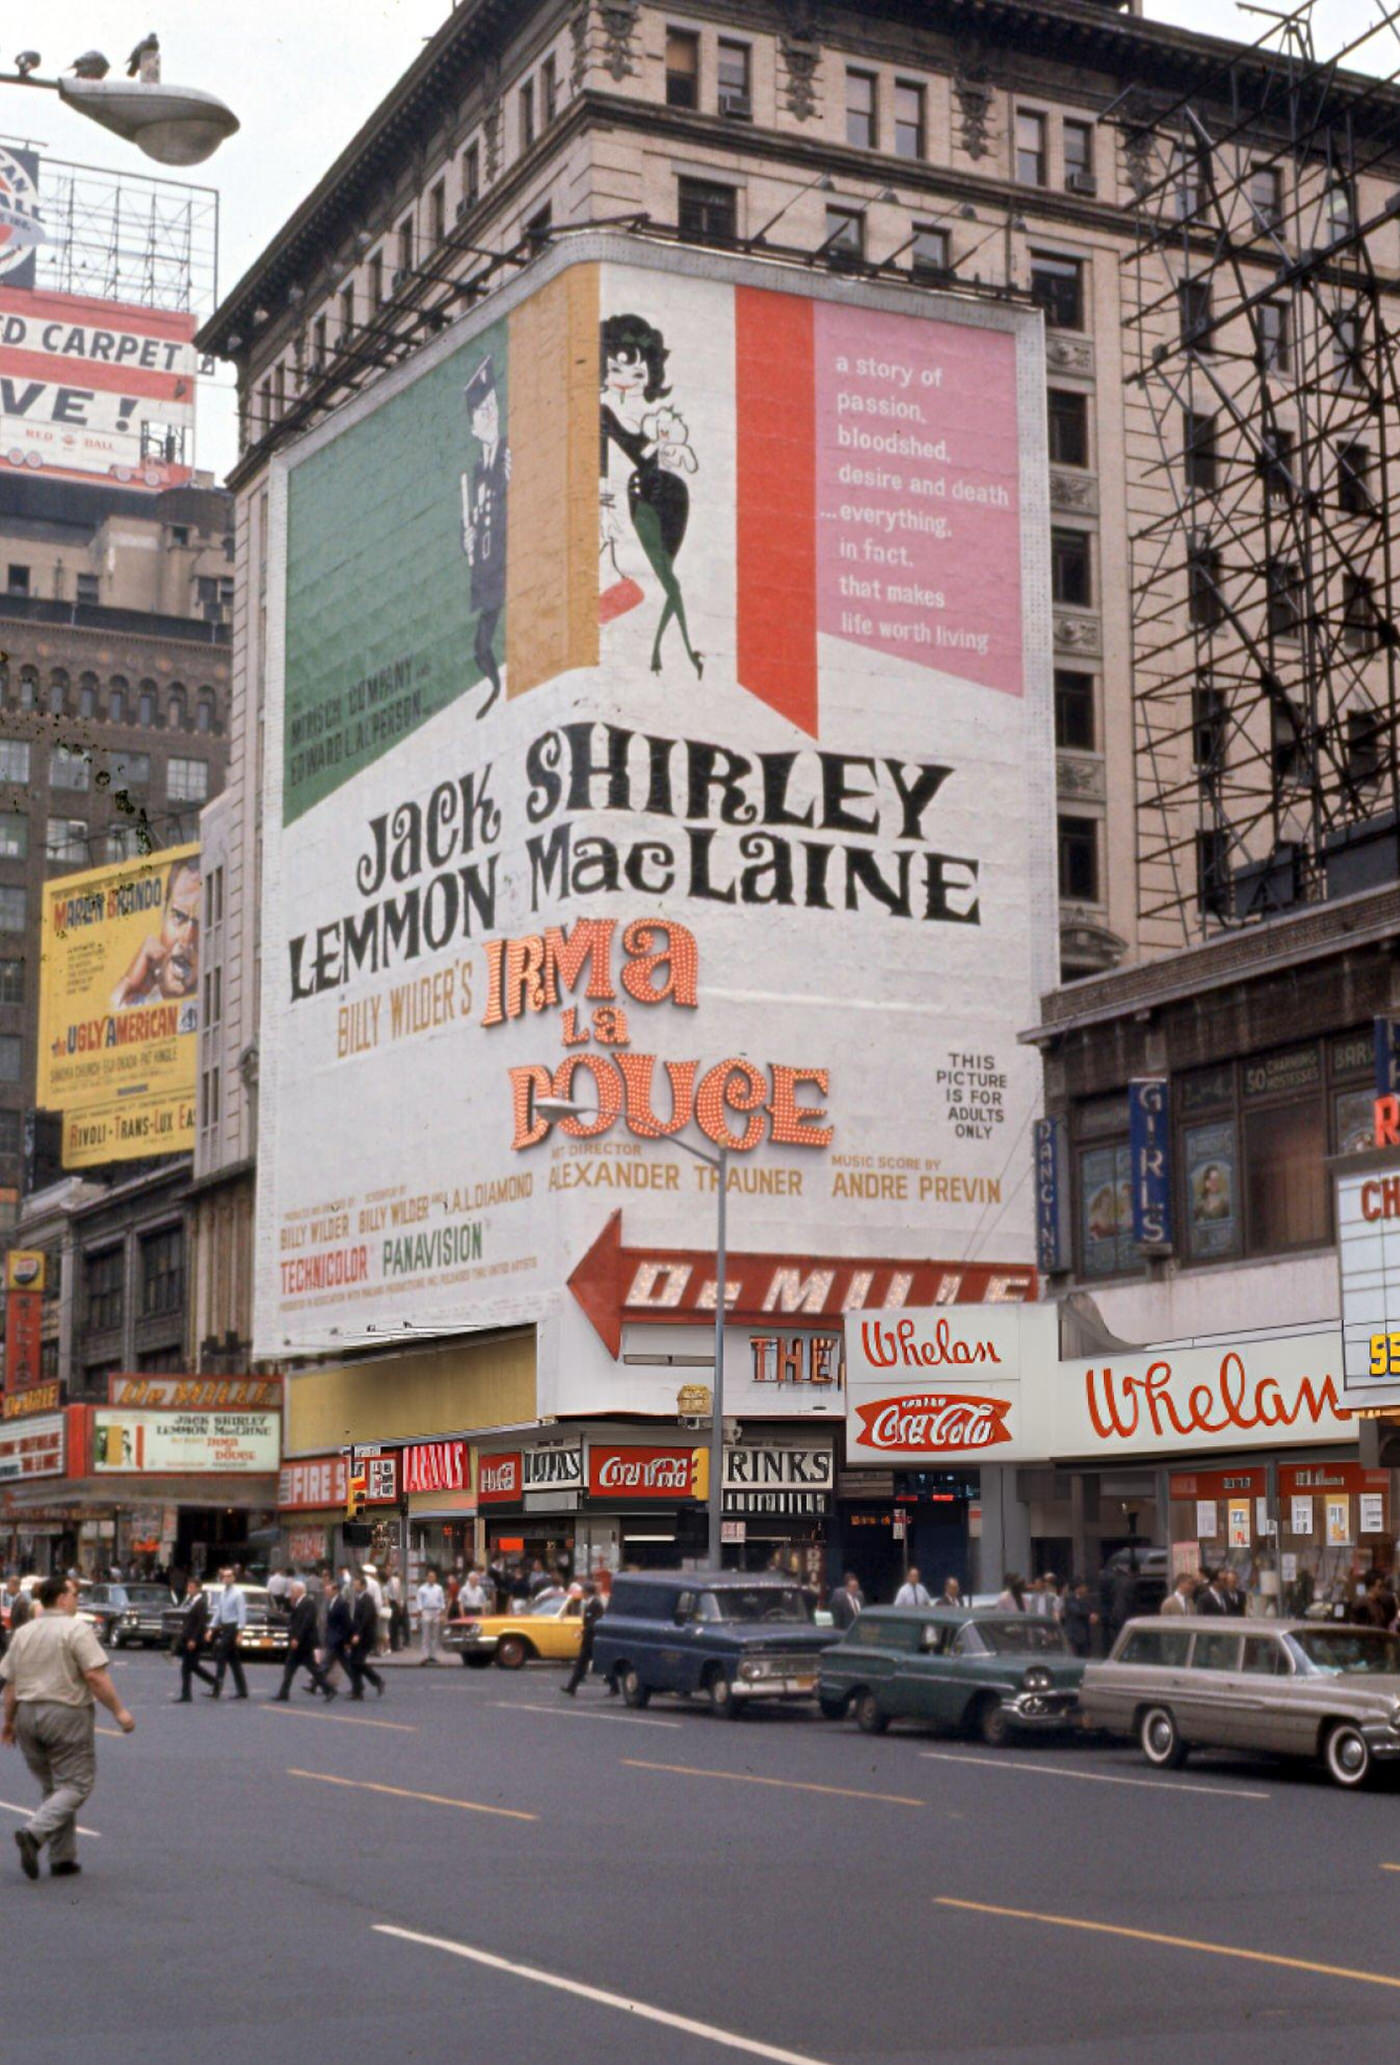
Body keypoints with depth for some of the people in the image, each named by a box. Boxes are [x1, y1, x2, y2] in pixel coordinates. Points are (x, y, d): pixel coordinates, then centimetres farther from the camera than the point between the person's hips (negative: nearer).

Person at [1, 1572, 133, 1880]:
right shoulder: (76, 1630, -9)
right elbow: (95, 1676, -16)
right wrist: (118, 1711, -11)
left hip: (28, 1715, 7)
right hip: (66, 1715, -7)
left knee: (52, 1786, 15)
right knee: (75, 1785, -2)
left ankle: (63, 1858, 13)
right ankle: (34, 1833, -22)